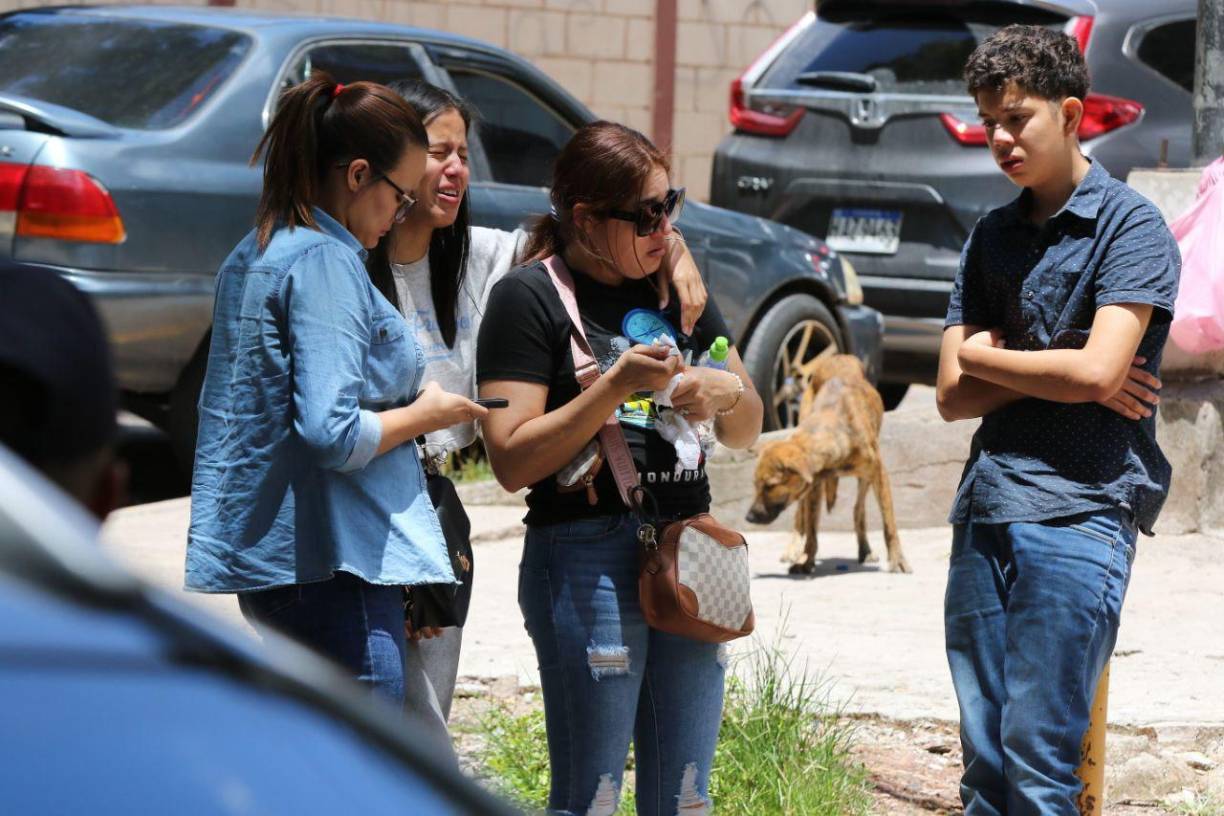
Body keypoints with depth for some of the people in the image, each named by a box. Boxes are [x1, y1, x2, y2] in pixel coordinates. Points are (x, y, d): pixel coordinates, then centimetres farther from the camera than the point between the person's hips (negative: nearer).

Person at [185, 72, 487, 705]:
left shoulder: (253, 256, 15)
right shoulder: (326, 261, -15)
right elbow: (333, 434, -23)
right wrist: (423, 414, -6)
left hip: (264, 553, 10)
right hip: (334, 563, -10)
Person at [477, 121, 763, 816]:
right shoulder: (530, 297, -5)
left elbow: (748, 432, 20)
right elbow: (513, 462, -12)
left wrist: (727, 392, -2)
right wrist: (615, 388, -19)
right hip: (587, 559, -6)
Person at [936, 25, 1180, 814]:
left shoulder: (1130, 224, -2)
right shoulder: (993, 236, 16)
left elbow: (1097, 372, -14)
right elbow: (955, 394, 10)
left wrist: (985, 356, 1)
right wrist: (1057, 372, -6)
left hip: (1079, 512, -6)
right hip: (985, 511, 6)